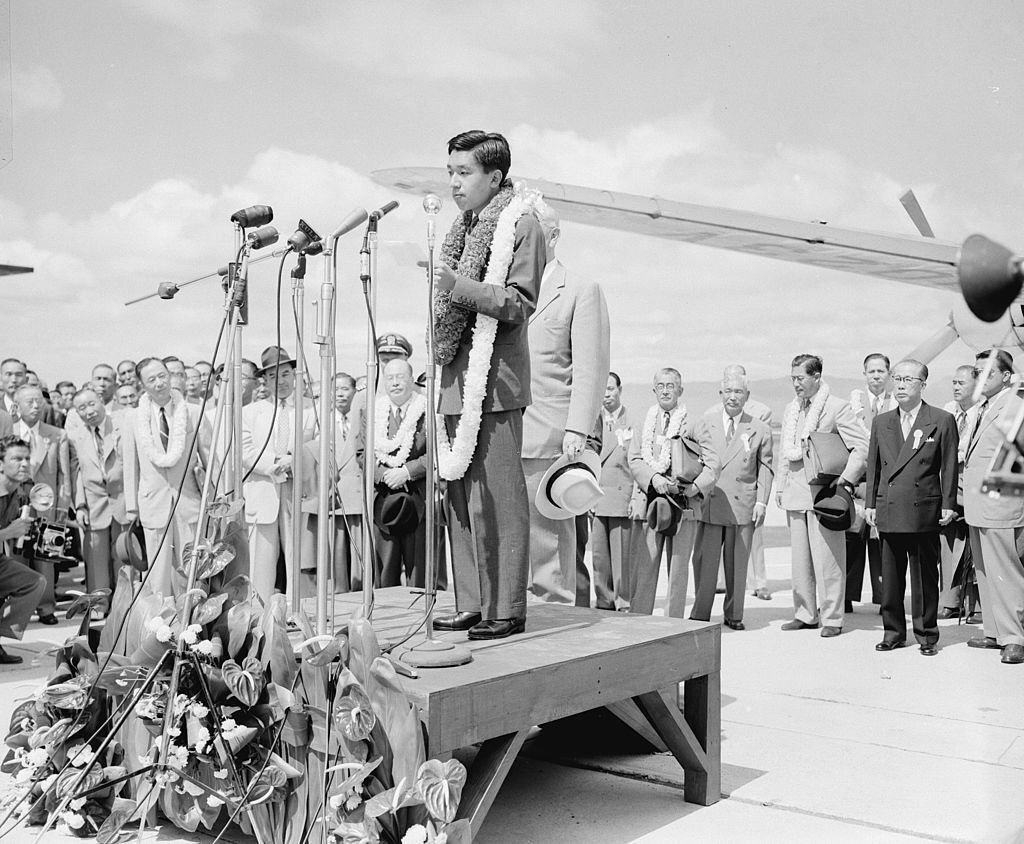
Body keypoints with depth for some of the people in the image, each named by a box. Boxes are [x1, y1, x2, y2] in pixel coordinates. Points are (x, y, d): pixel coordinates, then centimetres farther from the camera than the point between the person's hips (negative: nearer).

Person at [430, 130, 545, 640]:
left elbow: (520, 303, -11)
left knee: (495, 499, -7)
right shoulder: (464, 227, 21)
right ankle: (472, 604, 17)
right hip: (457, 381, 8)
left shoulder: (519, 223, -3)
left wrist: (460, 286, -20)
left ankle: (507, 610, 1)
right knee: (460, 499, 9)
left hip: (494, 381, -8)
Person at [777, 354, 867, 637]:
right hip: (796, 493, 6)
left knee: (827, 558, -4)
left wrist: (846, 479, -13)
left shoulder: (837, 407, -6)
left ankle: (831, 618, 5)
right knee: (799, 558, 10)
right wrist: (781, 486, 15)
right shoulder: (791, 409, 14)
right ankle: (805, 614, 19)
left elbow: (863, 446, -9)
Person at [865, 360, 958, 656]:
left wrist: (948, 505, -3)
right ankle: (893, 632, 19)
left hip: (924, 512, -3)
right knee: (890, 577, 8)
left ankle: (926, 635, 15)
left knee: (925, 577, 4)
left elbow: (949, 467, 1)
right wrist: (870, 503, 9)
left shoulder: (942, 421, 0)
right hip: (888, 511, 4)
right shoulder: (880, 422, 12)